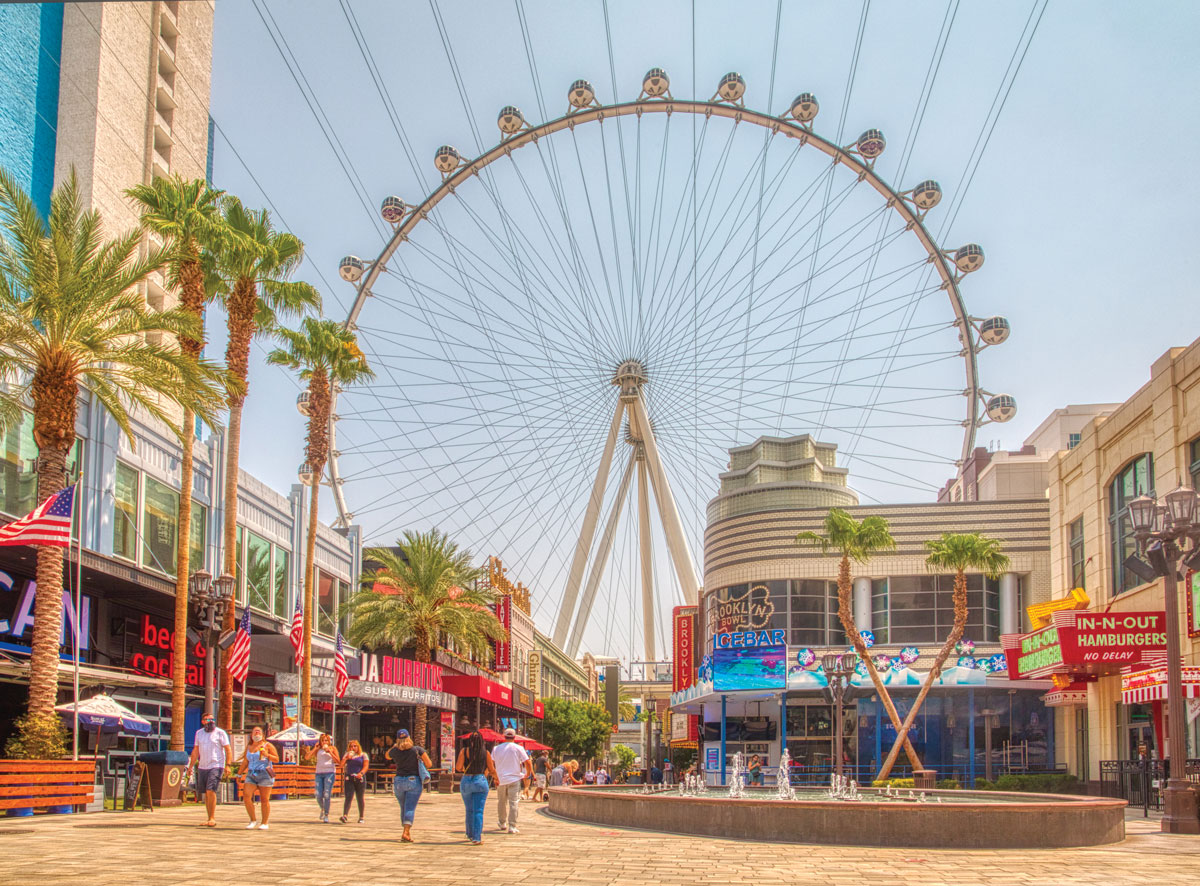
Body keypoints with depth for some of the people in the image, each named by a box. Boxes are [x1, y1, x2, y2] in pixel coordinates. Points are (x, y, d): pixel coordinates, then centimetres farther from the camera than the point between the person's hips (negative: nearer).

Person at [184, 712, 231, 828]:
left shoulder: (220, 733, -2)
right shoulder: (199, 733, 13)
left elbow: (228, 749, -3)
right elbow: (195, 751, 19)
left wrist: (228, 765, -13)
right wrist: (190, 767, 17)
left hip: (216, 766, -6)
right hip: (202, 767, 6)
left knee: (211, 791, -17)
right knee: (206, 793, 7)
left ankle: (212, 818, -14)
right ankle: (210, 818, 14)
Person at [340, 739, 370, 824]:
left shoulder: (363, 755, 8)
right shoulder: (347, 755, 16)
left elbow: (366, 766, -2)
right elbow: (341, 765, 7)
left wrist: (361, 773, -20)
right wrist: (347, 758, -8)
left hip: (360, 779, -1)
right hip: (349, 778, 1)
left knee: (360, 798, 6)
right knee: (348, 797, -14)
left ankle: (361, 817, 17)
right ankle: (344, 816, -26)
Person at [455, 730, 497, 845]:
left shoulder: (464, 751, -3)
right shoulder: (485, 753, -2)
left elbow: (458, 767, -9)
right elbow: (492, 770, 3)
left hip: (466, 781, 1)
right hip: (480, 781, -1)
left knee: (469, 810, 17)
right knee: (478, 811, -1)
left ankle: (470, 834, 30)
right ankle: (477, 837, -10)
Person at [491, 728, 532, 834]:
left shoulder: (496, 748, 6)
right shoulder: (518, 748, -3)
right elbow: (528, 763, -7)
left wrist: (495, 777, 13)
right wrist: (527, 774, 10)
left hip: (500, 780, 3)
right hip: (514, 779, -3)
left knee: (501, 803, 17)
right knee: (513, 803, -4)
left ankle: (503, 824, 29)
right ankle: (512, 827, -11)